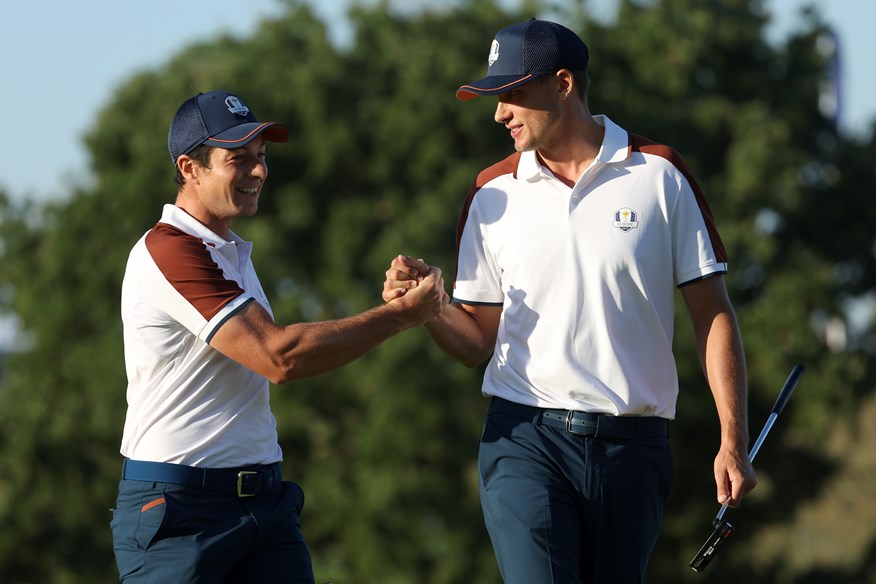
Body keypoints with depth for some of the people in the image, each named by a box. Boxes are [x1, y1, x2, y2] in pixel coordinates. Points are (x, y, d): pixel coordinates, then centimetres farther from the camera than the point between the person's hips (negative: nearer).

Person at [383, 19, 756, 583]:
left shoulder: (660, 176, 2)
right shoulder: (493, 195, 8)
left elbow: (713, 315, 3)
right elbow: (477, 340, 11)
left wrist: (733, 442, -4)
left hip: (633, 449, 0)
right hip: (525, 444, 0)